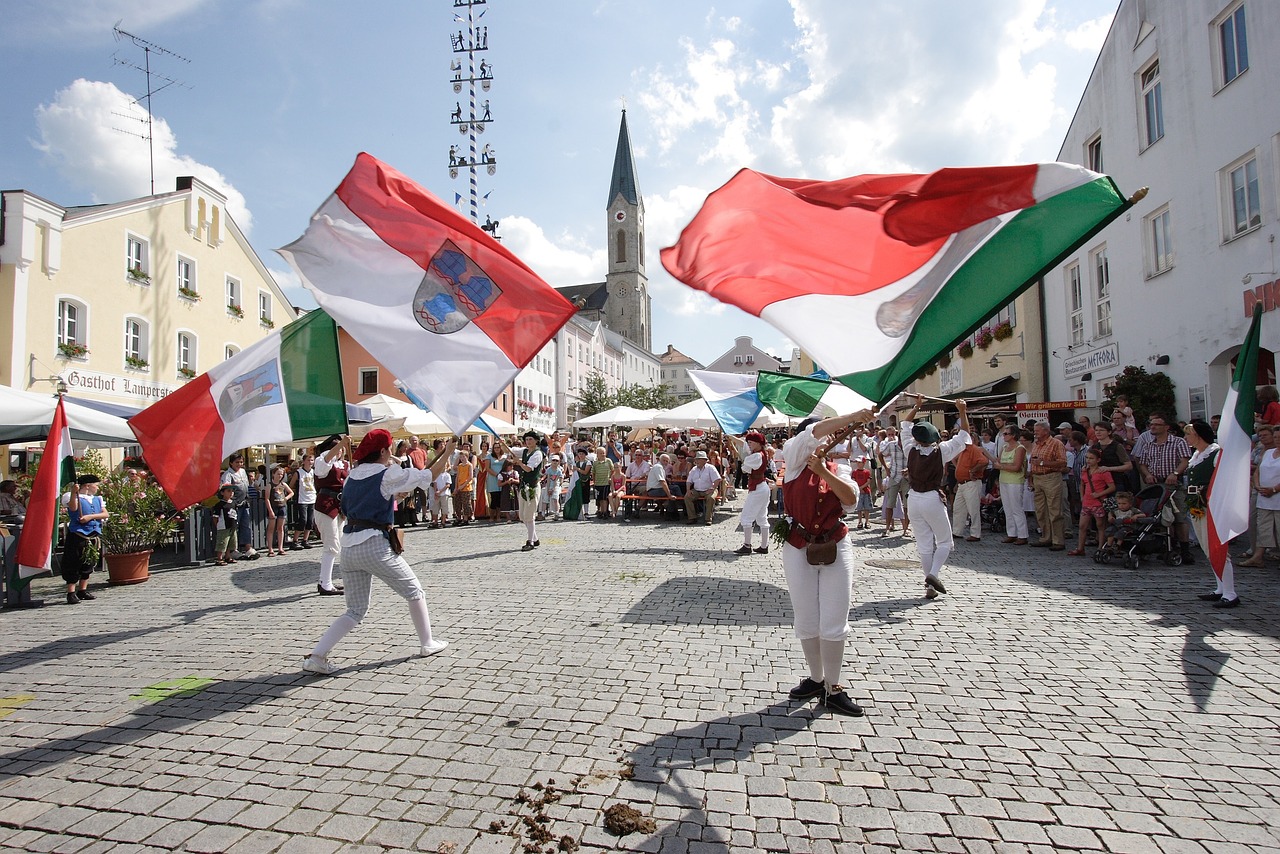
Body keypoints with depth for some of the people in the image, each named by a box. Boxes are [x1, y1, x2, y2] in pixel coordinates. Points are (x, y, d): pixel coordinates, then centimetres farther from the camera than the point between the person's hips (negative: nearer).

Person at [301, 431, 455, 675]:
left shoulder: (352, 476, 12)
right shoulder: (388, 475, -7)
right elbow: (429, 475, -3)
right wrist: (447, 452, 10)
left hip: (348, 547, 7)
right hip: (374, 545, -6)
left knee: (356, 610, 15)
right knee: (414, 592, 14)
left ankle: (317, 656, 2)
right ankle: (427, 643, 23)